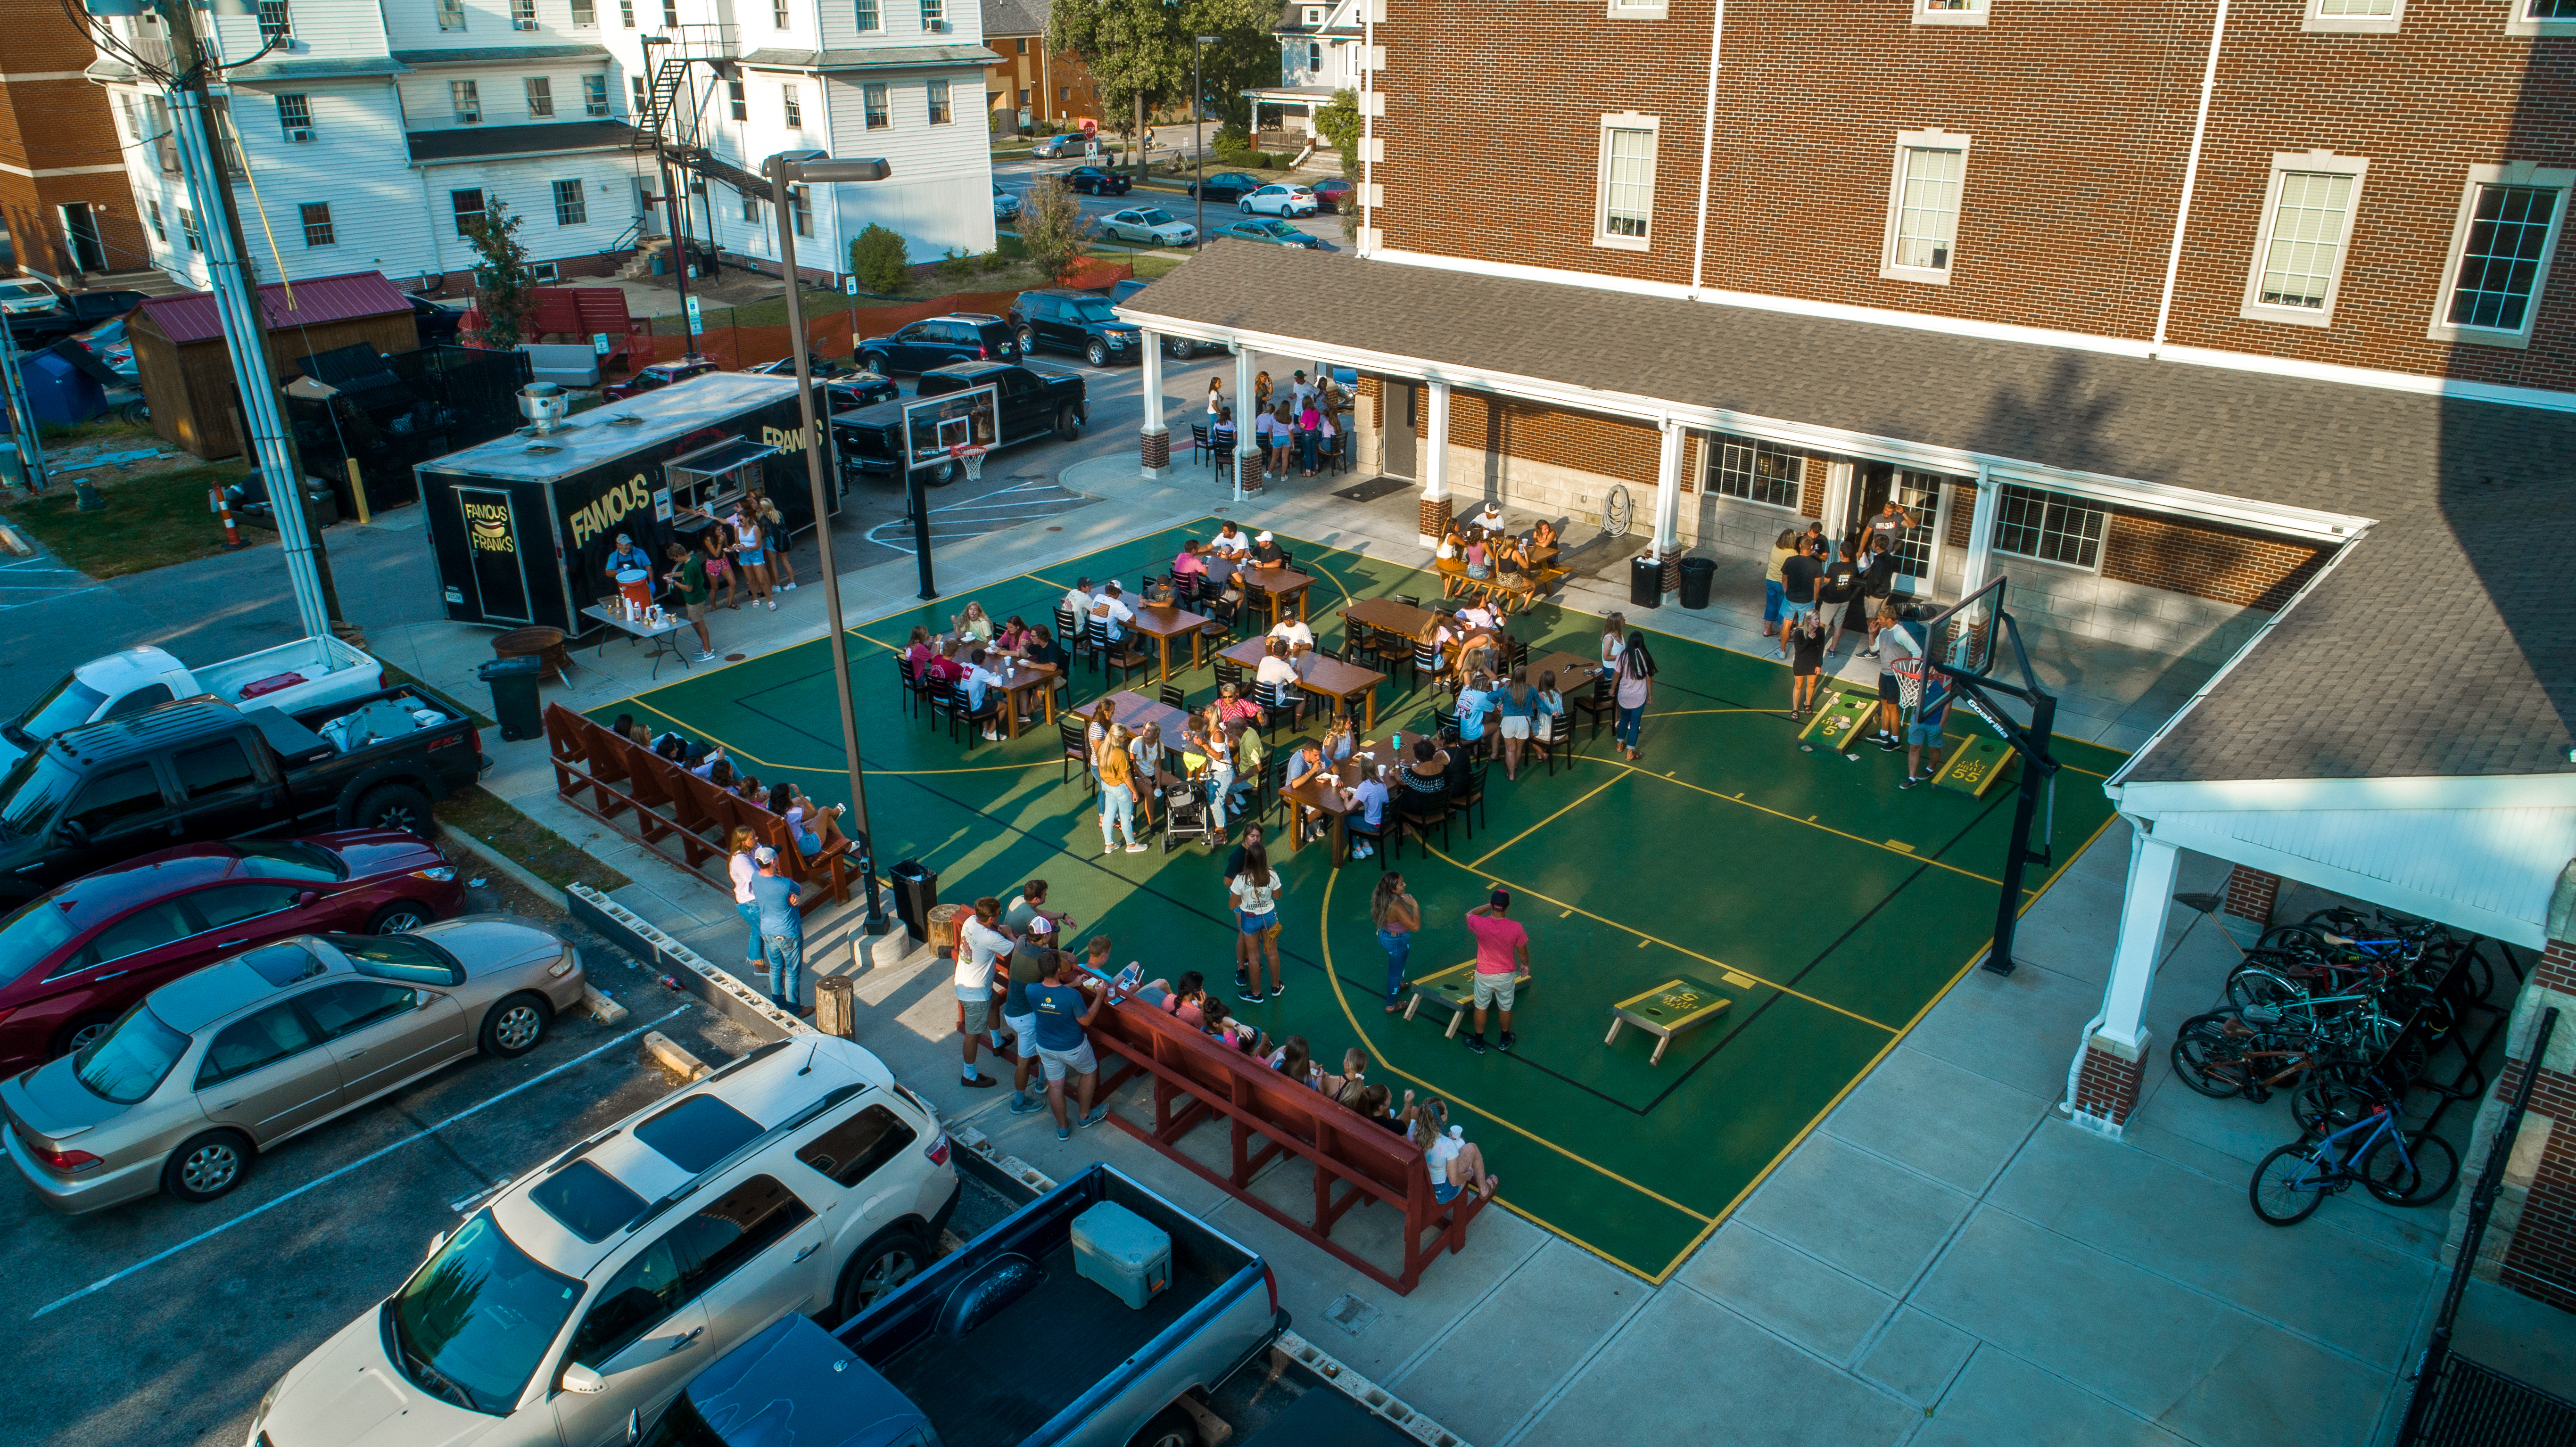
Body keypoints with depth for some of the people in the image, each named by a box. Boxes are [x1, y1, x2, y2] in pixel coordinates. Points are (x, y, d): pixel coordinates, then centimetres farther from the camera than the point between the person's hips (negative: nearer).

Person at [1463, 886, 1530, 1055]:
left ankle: (1478, 1043, 37)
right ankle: (1506, 1040, 46)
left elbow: (1469, 914, 0)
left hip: (1484, 975, 0)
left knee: (1481, 1008, 22)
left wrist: (1489, 905, -3)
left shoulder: (1480, 924, -26)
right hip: (1506, 975, 0)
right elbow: (1522, 951, -8)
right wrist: (1525, 965, 13)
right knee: (1506, 1008, 24)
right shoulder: (1515, 928, -26)